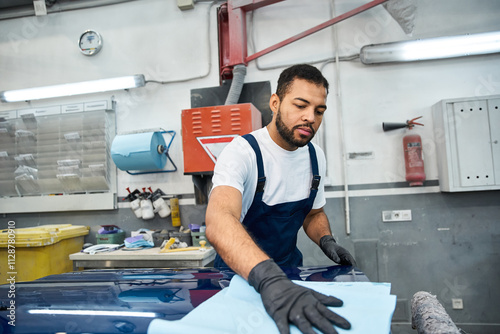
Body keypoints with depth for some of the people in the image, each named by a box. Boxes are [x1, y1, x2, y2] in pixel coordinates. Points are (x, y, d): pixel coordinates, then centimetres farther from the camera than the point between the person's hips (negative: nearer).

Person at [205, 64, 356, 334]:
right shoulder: (242, 152, -25)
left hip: (290, 270, 5)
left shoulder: (315, 157, -4)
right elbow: (218, 222, -42)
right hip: (239, 273, -5)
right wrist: (270, 280, -57)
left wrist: (326, 240, -10)